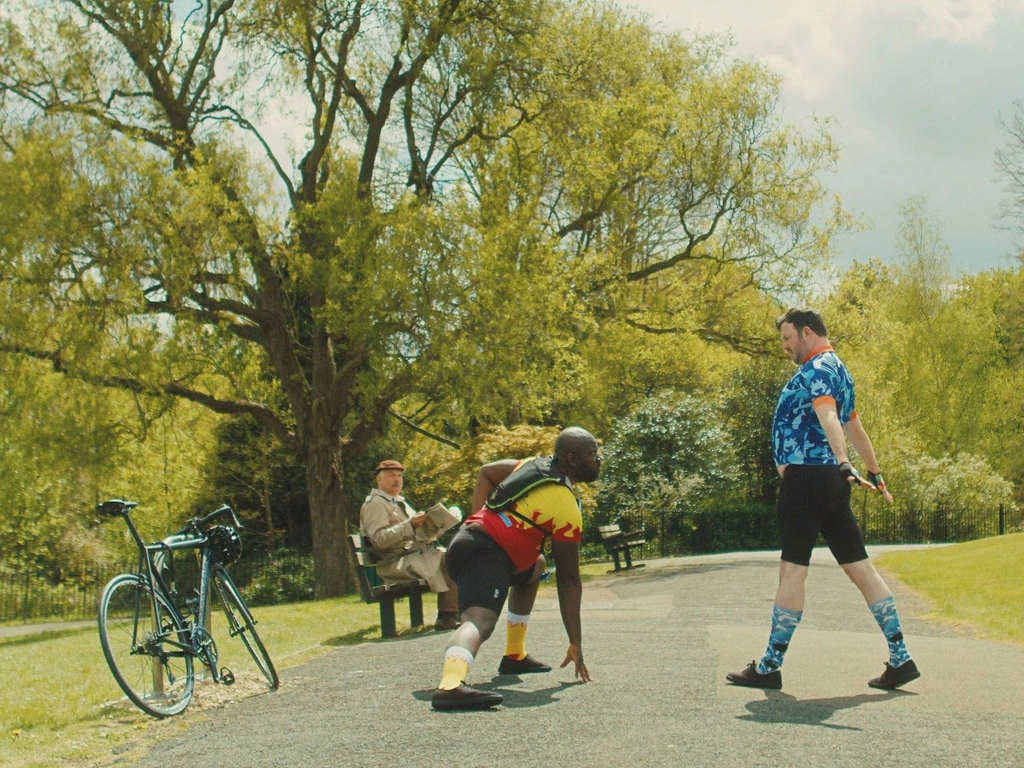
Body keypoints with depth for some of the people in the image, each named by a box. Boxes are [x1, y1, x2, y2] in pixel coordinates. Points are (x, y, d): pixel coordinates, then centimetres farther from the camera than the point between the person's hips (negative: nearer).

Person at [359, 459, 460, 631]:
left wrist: (430, 525, 1)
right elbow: (380, 540, -17)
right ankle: (447, 616, -24)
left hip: (417, 555, 9)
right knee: (448, 560, -27)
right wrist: (411, 524, -23)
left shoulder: (400, 502, 26)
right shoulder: (374, 504, -2)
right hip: (396, 563, -9)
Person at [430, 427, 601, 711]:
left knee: (535, 566, 34)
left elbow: (486, 472, 29)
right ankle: (450, 685, -60)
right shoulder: (568, 509, -5)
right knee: (480, 621, -31)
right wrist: (576, 644, 3)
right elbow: (569, 581, -3)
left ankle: (514, 656, 34)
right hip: (487, 553, -10)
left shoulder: (533, 464, 17)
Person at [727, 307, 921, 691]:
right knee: (860, 567, 7)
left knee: (792, 571, -5)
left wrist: (844, 464, -41)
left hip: (806, 477, -10)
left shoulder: (817, 369, -9)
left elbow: (829, 418, -28)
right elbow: (856, 429, 30)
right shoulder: (837, 369, 22)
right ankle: (900, 660, 8)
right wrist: (876, 475, 37)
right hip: (830, 481, 10)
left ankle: (769, 666, 0)